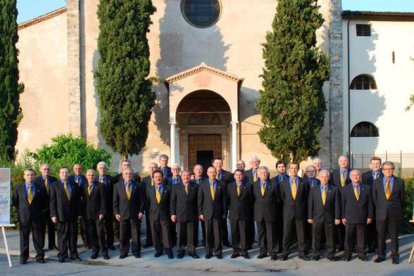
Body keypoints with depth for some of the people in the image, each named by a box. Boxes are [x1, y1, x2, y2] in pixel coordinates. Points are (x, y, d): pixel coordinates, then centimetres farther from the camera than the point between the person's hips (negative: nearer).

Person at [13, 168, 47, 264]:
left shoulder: (40, 188, 2)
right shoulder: (18, 188, 3)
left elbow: (44, 201, 12)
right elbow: (15, 201, 12)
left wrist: (39, 210, 7)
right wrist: (20, 210, 9)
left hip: (37, 217, 0)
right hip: (23, 217, 0)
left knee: (38, 238, 3)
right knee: (24, 238, 5)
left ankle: (40, 257, 11)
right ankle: (23, 258, 14)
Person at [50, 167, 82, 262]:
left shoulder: (74, 185, 11)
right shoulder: (54, 185, 2)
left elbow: (78, 200, 12)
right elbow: (52, 201, -2)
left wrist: (79, 213, 6)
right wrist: (53, 215, -8)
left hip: (73, 215, 3)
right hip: (61, 214, -3)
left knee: (73, 235, 7)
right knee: (62, 235, 1)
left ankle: (74, 254, 16)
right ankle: (62, 255, 7)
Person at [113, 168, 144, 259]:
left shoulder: (137, 185, 4)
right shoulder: (117, 185, 5)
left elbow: (141, 199, 5)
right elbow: (115, 200, 4)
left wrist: (141, 211, -3)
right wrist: (116, 212, -3)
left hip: (135, 214, 0)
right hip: (123, 214, 0)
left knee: (136, 234, 4)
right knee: (123, 234, 4)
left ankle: (136, 251, 14)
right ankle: (123, 252, 14)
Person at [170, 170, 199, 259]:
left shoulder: (195, 186, 5)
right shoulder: (176, 187, 6)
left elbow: (197, 200, 4)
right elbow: (173, 201, 4)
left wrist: (198, 213, 0)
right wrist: (173, 213, -2)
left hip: (192, 214, 0)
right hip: (180, 215, 0)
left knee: (191, 234, 3)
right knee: (181, 234, 5)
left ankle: (191, 251, 11)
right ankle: (181, 251, 14)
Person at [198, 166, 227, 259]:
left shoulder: (221, 185, 3)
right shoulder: (203, 184, 4)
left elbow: (224, 199, 4)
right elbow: (200, 200, 5)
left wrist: (224, 213, 1)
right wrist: (200, 213, 0)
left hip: (218, 213, 0)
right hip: (207, 213, 0)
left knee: (218, 233, 2)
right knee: (208, 234, 4)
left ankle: (218, 252, 11)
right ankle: (208, 252, 14)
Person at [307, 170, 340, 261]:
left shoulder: (334, 189, 2)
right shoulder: (313, 189, 3)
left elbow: (337, 204, 0)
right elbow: (310, 204, 3)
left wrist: (337, 217, -5)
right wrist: (310, 217, -1)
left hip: (329, 217, 0)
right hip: (317, 217, 0)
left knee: (330, 237, 5)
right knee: (316, 237, 5)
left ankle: (330, 254, 15)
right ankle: (316, 254, 15)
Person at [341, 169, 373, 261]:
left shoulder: (366, 188, 6)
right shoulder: (345, 189, 4)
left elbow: (369, 203, 5)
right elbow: (342, 204, 3)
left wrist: (370, 216, 1)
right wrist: (343, 217, -2)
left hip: (362, 218, 1)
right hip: (349, 218, 0)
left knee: (361, 237, 7)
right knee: (348, 237, 5)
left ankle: (361, 254, 17)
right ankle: (347, 254, 14)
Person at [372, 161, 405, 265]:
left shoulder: (399, 182, 2)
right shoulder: (376, 182, 4)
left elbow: (402, 198, 9)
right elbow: (374, 198, 11)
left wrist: (399, 210, 10)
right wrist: (379, 208, 9)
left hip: (395, 213, -1)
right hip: (381, 213, 1)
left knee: (394, 236, 5)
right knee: (380, 235, 5)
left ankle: (395, 256, 14)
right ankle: (381, 255, 14)